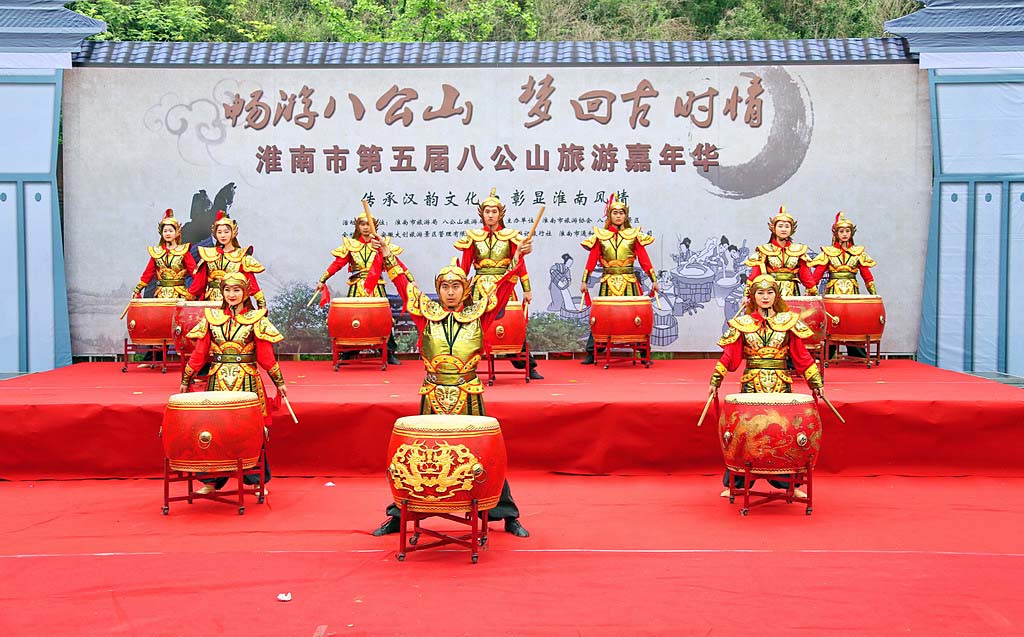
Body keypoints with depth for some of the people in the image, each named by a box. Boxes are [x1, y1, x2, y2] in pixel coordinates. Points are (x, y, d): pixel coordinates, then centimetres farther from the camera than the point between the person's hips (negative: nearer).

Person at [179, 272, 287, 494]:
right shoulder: (211, 318, 8)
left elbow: (265, 355, 2)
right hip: (218, 382, 2)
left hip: (247, 381, -2)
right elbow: (199, 354, 9)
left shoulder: (256, 319, 2)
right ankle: (211, 481, 14)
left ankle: (256, 480, 11)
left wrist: (279, 382, -1)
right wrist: (186, 380, 8)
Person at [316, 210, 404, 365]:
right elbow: (337, 263, 3)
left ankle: (390, 354, 5)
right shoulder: (350, 245, 7)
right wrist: (322, 280, -3)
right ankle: (346, 355, 8)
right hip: (356, 288, 0)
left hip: (377, 288, 0)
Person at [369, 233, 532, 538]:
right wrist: (387, 255, -2)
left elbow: (504, 286, -1)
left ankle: (507, 516, 14)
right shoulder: (426, 314, 5)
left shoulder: (478, 315, 3)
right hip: (432, 398, 0)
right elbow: (405, 283, 2)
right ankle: (399, 515, 17)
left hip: (470, 398, 0)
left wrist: (518, 258, -10)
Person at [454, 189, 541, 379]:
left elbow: (520, 264, 6)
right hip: (479, 288, 0)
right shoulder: (473, 237, 8)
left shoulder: (510, 236, 7)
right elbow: (464, 266, 8)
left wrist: (527, 290, 1)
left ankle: (529, 367, 8)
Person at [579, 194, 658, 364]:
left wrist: (654, 280, -2)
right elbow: (592, 260, 4)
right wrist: (584, 281, 0)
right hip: (608, 283, 0)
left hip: (629, 283, 0)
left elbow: (644, 259, 3)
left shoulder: (634, 235, 6)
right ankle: (591, 354, 5)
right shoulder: (600, 236, 7)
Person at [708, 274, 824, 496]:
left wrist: (816, 382, 4)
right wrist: (715, 382, -3)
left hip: (781, 385, 0)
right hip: (751, 385, 0)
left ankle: (788, 483, 14)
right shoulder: (742, 323, 5)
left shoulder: (788, 321, 6)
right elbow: (730, 355, 3)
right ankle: (736, 484, 10)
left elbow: (801, 355, 6)